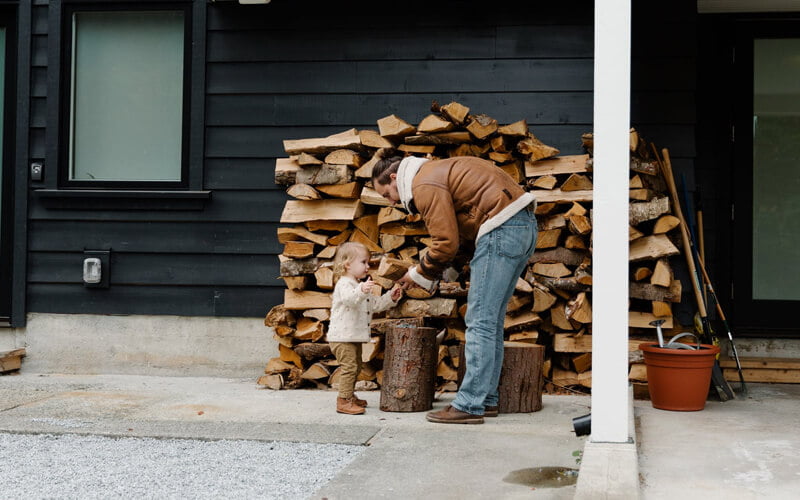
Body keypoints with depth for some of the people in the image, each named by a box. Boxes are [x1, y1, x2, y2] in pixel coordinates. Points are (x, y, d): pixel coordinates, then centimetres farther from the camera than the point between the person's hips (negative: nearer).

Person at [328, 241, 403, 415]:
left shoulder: (361, 286, 17)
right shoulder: (344, 284, -16)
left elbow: (375, 304, 21)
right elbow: (350, 298, -38)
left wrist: (391, 297, 8)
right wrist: (362, 291, -57)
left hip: (355, 336, 10)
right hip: (342, 336, -10)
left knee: (356, 367, 20)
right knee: (349, 366, -14)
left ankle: (350, 396, 34)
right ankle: (344, 401, -12)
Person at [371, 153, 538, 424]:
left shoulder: (425, 186, -9)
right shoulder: (438, 172, 23)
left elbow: (446, 243, -13)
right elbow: (454, 234, 21)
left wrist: (419, 274, 2)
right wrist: (425, 272, 14)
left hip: (501, 229, -11)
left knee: (480, 322, -8)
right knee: (492, 321, 13)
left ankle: (469, 406, -8)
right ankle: (486, 399, 17)